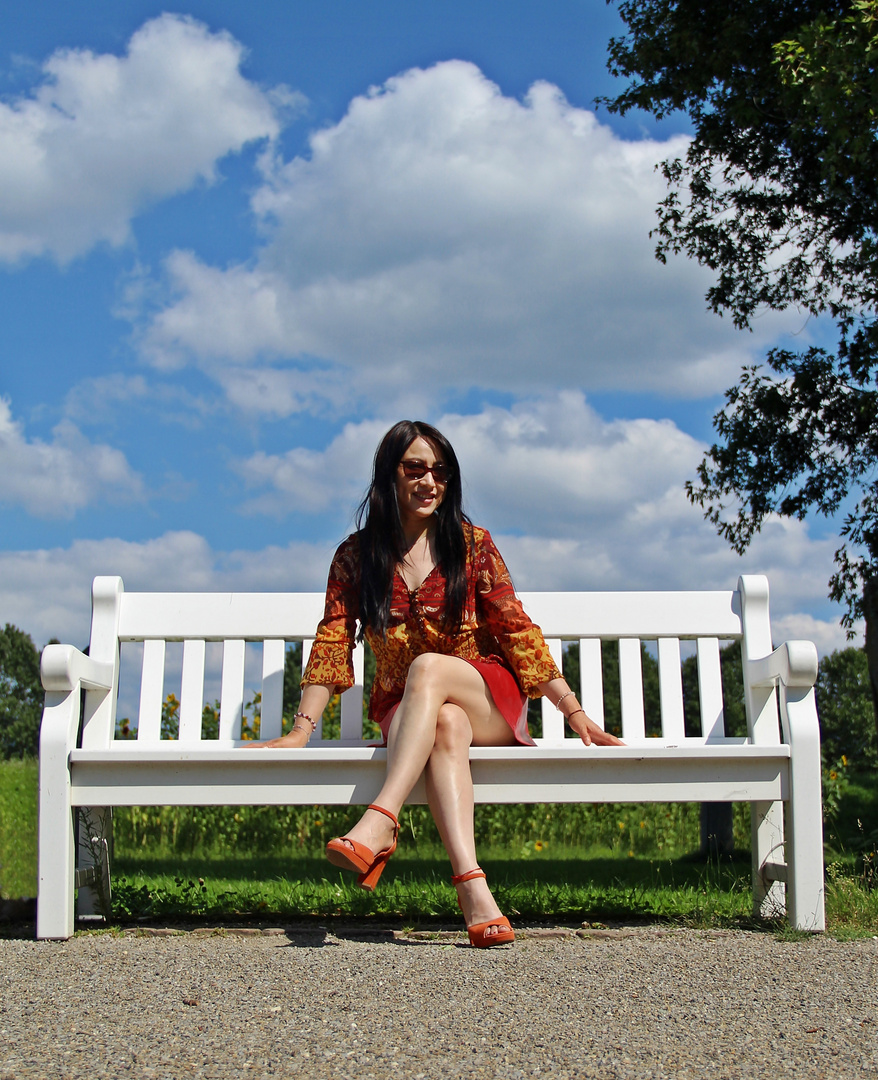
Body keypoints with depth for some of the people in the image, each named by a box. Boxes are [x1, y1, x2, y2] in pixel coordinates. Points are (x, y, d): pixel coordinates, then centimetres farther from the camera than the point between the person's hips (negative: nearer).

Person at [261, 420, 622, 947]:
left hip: (489, 698, 0)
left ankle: (380, 823, -48)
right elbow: (333, 642, 1)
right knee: (447, 726, -36)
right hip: (406, 710, 1)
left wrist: (575, 713, -3)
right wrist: (303, 730, -10)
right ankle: (472, 887, -53)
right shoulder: (357, 557, 4)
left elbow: (516, 630, 1)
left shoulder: (472, 544, 2)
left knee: (428, 667, -34)